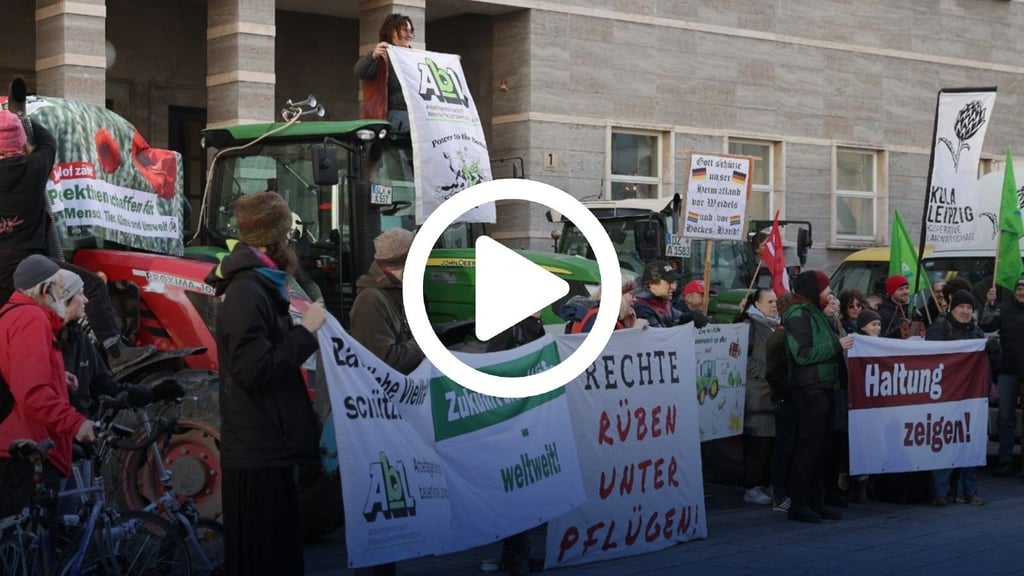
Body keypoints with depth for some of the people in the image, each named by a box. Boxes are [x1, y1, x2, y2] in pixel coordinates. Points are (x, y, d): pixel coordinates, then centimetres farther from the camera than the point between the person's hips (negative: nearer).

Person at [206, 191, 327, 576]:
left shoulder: (259, 287, 14)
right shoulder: (246, 293, -18)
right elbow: (256, 371, -24)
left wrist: (304, 333, 5)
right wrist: (306, 332, -18)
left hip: (268, 446, 10)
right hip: (257, 451, -10)